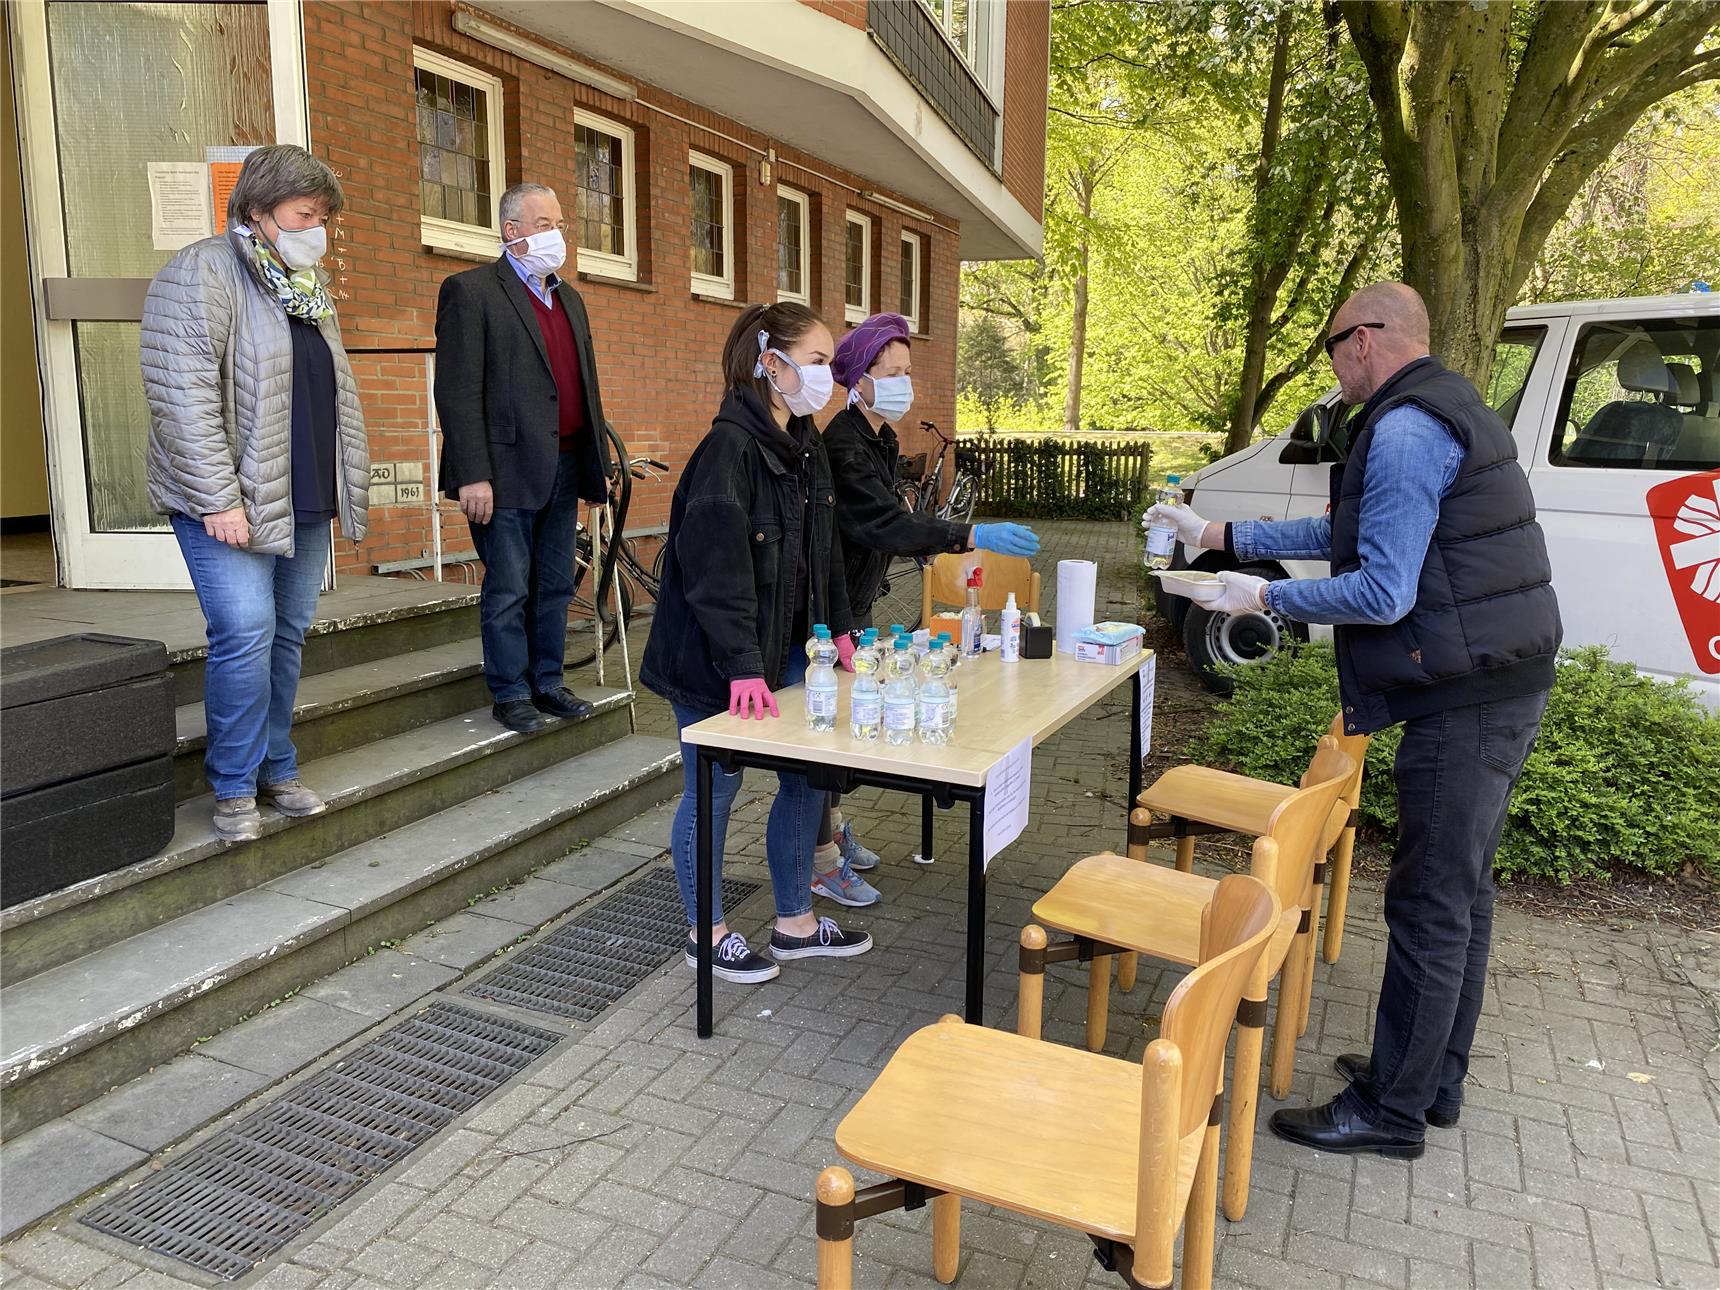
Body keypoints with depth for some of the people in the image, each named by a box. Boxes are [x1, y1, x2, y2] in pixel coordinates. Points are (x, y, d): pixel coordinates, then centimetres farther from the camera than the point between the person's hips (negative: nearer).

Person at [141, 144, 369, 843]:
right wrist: (218, 497, -20)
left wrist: (353, 483, 17)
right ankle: (235, 787, 6)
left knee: (287, 637, 10)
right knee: (246, 636, -10)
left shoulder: (309, 285, 17)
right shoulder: (202, 273, -8)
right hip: (231, 502, -7)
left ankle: (276, 769, 22)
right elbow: (181, 396, -16)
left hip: (305, 501, 7)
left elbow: (337, 390, 23)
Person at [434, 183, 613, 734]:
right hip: (508, 470, -7)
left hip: (563, 468, 7)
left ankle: (547, 683, 24)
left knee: (556, 586, 12)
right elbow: (458, 390, -11)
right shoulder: (470, 290, -4)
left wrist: (599, 461, 15)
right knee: (509, 590, 1)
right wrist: (472, 475, -18)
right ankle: (511, 695, 13)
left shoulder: (569, 298, 18)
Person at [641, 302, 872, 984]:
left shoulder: (807, 446, 9)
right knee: (713, 793, 5)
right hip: (714, 661, -9)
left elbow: (824, 547, 18)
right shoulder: (729, 447, -19)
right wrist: (743, 667, -29)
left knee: (808, 778, 12)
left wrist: (837, 629, 12)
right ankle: (708, 933, 24)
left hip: (785, 650, 9)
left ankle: (795, 923, 29)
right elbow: (717, 566, -26)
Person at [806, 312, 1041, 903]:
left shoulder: (880, 439, 9)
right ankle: (822, 863, 9)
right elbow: (885, 523, -34)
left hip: (856, 604, 10)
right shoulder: (843, 446, -23)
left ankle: (833, 825, 36)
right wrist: (972, 536, -38)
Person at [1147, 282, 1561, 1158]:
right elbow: (1347, 534, 22)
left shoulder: (1403, 431, -18)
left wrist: (1266, 597, -9)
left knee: (1432, 906, -1)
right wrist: (1220, 536, 22)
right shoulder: (1442, 412, 17)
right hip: (1503, 688, 11)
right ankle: (1434, 1078, 33)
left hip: (1464, 704, -11)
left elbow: (1383, 591, -22)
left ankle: (1393, 1111, 12)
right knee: (1461, 891, 18)